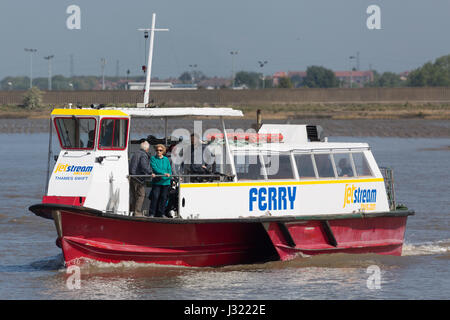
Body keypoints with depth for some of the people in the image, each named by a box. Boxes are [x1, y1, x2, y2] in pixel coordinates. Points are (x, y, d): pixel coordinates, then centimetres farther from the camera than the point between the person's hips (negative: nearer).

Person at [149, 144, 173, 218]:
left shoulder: (166, 159, 13)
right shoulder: (153, 159, 3)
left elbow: (169, 170, 9)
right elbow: (155, 168, -10)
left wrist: (168, 175, -13)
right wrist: (164, 173, -21)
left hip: (165, 182, 3)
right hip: (156, 181, -3)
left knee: (163, 198, 4)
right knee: (155, 197, -9)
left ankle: (161, 213, 12)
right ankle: (152, 213, -4)